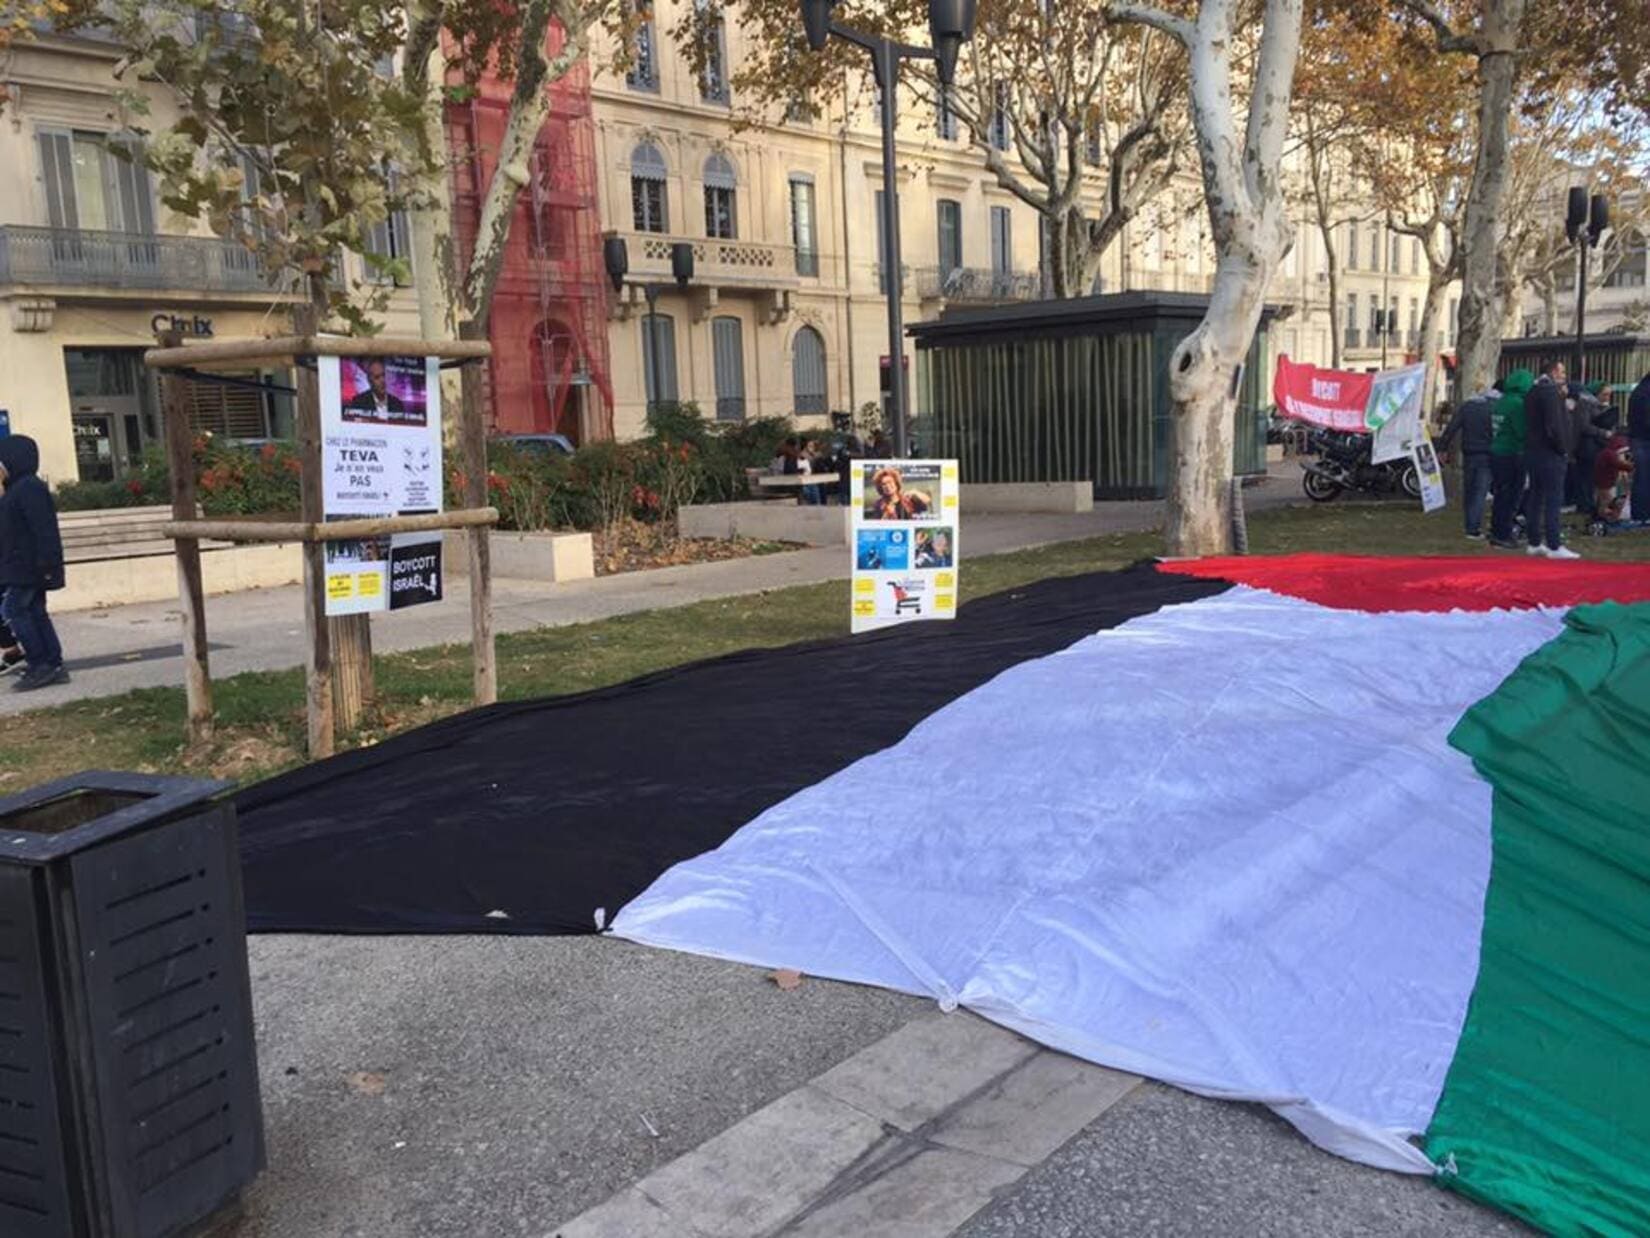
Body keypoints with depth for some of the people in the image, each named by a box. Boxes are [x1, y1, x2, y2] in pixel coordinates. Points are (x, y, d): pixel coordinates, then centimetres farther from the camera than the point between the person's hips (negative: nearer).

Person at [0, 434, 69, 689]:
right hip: (22, 567, 10)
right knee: (35, 613, 10)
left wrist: (46, 563, -26)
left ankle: (40, 665, -7)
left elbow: (44, 529, -22)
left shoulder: (29, 488, -15)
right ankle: (54, 667, 11)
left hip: (28, 568, -10)